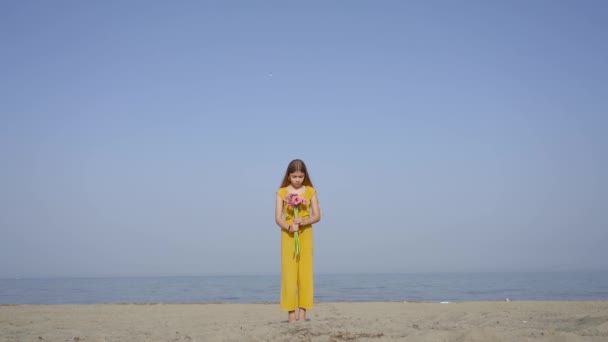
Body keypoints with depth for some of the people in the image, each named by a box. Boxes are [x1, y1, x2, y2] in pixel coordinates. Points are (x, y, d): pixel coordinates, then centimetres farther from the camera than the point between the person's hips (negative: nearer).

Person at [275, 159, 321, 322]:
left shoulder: (310, 191, 4)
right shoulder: (282, 192, 1)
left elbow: (317, 216, 1)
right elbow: (278, 217, -4)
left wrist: (304, 221, -18)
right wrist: (288, 227, -22)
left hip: (305, 234, 1)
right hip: (288, 235, -1)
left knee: (305, 272, -1)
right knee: (289, 272, -4)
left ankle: (302, 312, 4)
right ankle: (291, 312, -1)